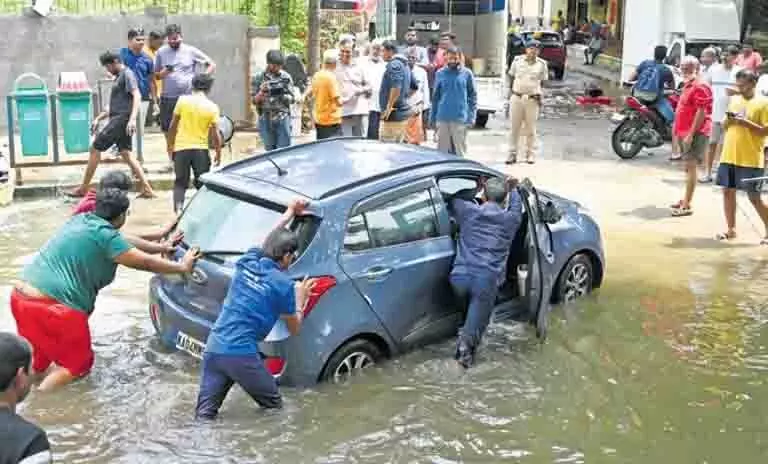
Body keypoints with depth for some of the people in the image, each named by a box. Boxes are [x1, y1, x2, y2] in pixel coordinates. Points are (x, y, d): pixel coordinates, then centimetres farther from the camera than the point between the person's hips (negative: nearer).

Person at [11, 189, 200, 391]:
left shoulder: (81, 220, 14)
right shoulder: (105, 234, -11)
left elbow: (123, 242, 25)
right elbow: (145, 263, -4)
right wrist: (182, 266, 9)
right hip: (50, 306, -9)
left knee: (43, 346, 30)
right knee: (78, 363, 8)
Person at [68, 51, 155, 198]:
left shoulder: (127, 74, -7)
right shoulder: (119, 77, 23)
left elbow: (137, 96, -20)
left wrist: (132, 119, -31)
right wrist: (98, 118, 25)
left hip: (122, 119, -10)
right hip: (118, 119, 10)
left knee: (95, 148, -3)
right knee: (126, 153, 3)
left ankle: (83, 189, 4)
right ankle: (147, 189, -2)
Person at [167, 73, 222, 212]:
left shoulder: (183, 100, -2)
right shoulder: (212, 107, -4)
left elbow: (173, 126, 0)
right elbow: (215, 133, -5)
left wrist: (170, 145, 12)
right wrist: (218, 152, 6)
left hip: (181, 148, 1)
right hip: (201, 149, -1)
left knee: (180, 183, 9)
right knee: (202, 184, 12)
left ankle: (178, 210, -9)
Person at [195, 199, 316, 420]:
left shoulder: (247, 262, 8)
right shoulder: (283, 284, -6)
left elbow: (267, 243, 33)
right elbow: (294, 329, 8)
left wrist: (290, 213, 46)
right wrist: (300, 299, 24)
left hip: (214, 347, 6)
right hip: (242, 354, -5)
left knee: (205, 414, 4)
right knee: (273, 407, 16)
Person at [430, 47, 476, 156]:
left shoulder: (466, 73, 2)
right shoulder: (440, 73, 7)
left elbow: (473, 95, 3)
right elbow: (435, 96, 11)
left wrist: (471, 115, -5)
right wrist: (432, 116, 9)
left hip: (460, 118, -2)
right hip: (442, 118, 2)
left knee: (460, 150, 2)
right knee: (442, 149, 8)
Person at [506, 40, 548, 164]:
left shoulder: (542, 64, 2)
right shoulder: (517, 60, 3)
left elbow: (542, 82, 9)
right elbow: (511, 77, 11)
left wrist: (539, 96, 0)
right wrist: (511, 91, 3)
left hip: (532, 99, 0)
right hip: (516, 97, 0)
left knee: (530, 128, 6)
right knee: (514, 127, 3)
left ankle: (530, 154, 15)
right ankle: (512, 154, 9)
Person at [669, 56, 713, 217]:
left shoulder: (700, 86, -14)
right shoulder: (688, 85, 18)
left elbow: (701, 112, -20)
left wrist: (691, 134, -23)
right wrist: (678, 131, 20)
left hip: (695, 133, -10)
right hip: (685, 132, 10)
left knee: (691, 166, -11)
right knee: (688, 166, 16)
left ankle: (687, 205, -12)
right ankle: (686, 199, 25)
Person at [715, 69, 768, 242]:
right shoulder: (734, 100, 11)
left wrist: (746, 122, -20)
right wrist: (728, 120, -5)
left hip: (751, 160, -6)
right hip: (729, 156, 6)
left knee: (754, 197, -2)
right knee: (728, 192, 8)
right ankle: (731, 230, 19)